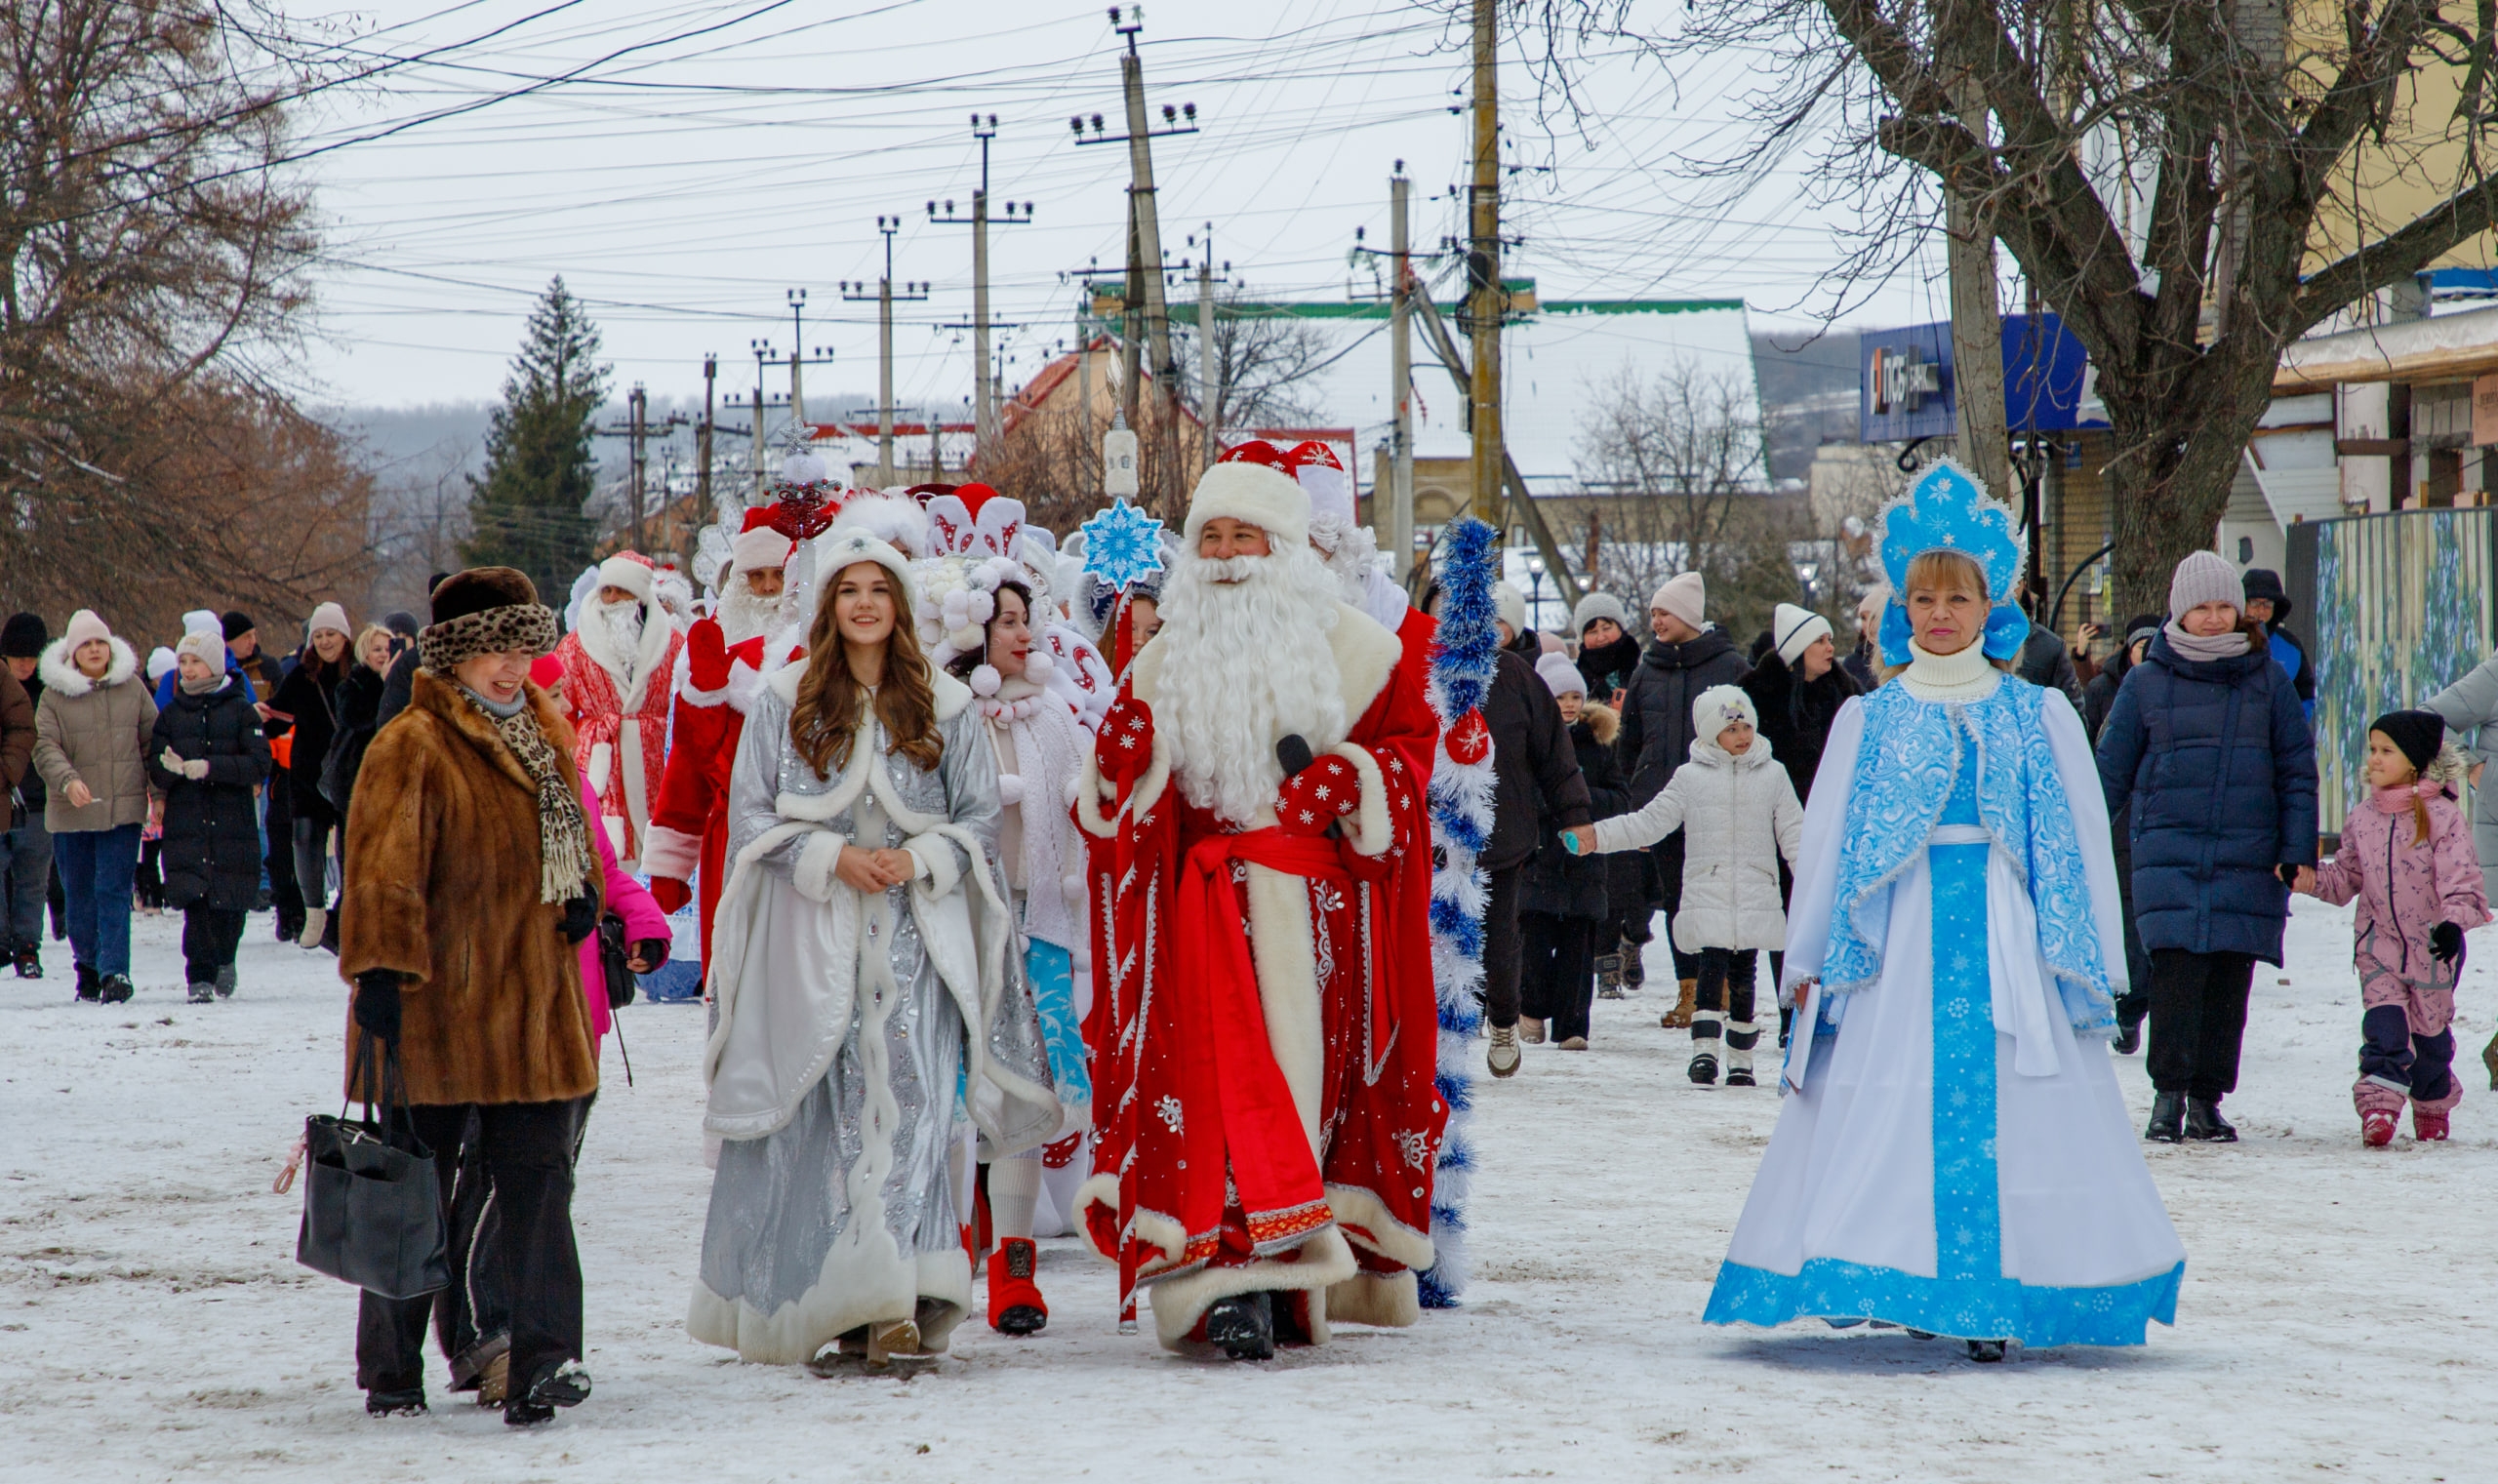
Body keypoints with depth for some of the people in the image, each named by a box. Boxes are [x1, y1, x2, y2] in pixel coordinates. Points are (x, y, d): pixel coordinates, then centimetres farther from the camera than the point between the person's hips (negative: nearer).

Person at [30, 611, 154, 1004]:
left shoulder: (132, 688, 5)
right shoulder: (55, 693, 1)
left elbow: (152, 741, 10)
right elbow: (45, 747, -6)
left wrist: (158, 794, 4)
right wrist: (67, 780, -24)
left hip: (123, 809, -1)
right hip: (71, 812, 1)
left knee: (114, 891, -8)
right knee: (79, 894, 8)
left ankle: (115, 971, -11)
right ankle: (88, 966, 23)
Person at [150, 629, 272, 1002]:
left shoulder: (240, 710, 2)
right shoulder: (170, 715, 11)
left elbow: (260, 763, -9)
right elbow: (156, 772, 6)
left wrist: (209, 767, -20)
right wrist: (172, 768, -19)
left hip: (233, 820, -1)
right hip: (186, 824, 1)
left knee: (231, 900, 2)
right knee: (194, 900, -11)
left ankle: (224, 958, 29)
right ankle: (200, 976, -7)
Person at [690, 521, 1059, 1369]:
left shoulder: (944, 707, 8)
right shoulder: (784, 702, 7)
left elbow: (981, 819, 8)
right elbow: (751, 815, 4)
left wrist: (918, 860, -10)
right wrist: (832, 858, -11)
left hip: (915, 934, -1)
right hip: (813, 937, 1)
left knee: (909, 1102, -14)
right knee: (826, 1110, -1)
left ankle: (902, 1299, -20)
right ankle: (843, 1299, 7)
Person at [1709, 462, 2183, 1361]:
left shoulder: (2041, 718, 10)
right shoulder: (1868, 721, 10)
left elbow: (2083, 845, 10)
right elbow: (1823, 843, 12)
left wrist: (2088, 966, 5)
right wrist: (1809, 963, 8)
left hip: (2007, 940, -1)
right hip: (1898, 939, 1)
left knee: (2004, 1112, -7)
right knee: (1896, 1112, -7)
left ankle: (1993, 1295, -5)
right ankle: (1913, 1283, -2)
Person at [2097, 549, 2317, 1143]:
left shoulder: (2268, 682, 8)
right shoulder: (2147, 683, 5)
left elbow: (2298, 775, 10)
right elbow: (2111, 771, 11)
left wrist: (2298, 852, 2)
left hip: (2248, 863, 1)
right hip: (2169, 856, -1)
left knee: (2229, 982, 1)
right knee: (2177, 971, -13)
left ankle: (2207, 1100, 9)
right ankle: (2168, 1094, -6)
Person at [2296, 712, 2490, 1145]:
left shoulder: (2441, 816, -12)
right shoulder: (2362, 817, 3)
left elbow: (2460, 876, -18)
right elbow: (2347, 876, 11)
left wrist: (2454, 918, -33)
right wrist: (2312, 879, -7)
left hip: (2432, 945, -2)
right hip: (2378, 942, 2)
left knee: (2430, 1027, 13)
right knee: (2383, 1020, -14)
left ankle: (2433, 1105, 32)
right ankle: (2379, 1102, -20)